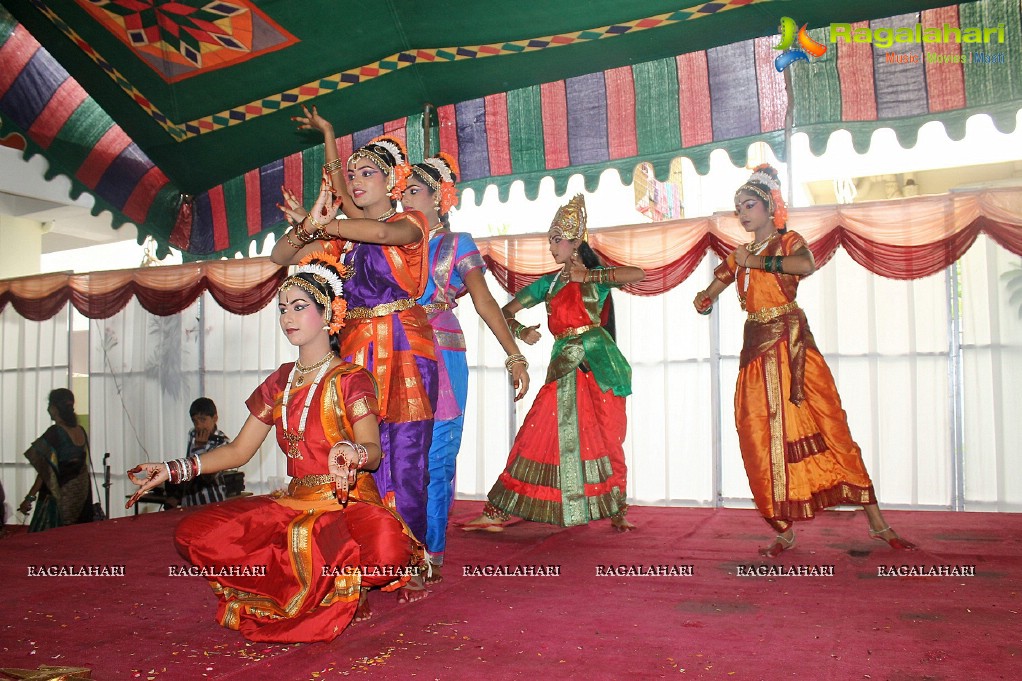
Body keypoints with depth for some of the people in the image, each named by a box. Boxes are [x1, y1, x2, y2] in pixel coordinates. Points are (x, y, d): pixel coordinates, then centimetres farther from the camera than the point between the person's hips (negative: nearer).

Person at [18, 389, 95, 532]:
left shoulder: (54, 433, -13)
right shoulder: (81, 431, 7)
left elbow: (47, 471, -16)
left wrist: (30, 497, -15)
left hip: (57, 497, -7)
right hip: (81, 493, 7)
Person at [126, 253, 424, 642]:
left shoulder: (350, 380, -5)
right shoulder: (279, 383, 14)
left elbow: (374, 449, -20)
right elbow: (238, 450, 16)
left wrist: (353, 453, -44)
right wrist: (171, 470, 5)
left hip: (349, 508, -6)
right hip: (295, 505, 6)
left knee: (386, 551, -40)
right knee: (194, 534, -15)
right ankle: (318, 586, -4)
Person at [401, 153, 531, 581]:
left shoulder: (456, 244, 7)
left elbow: (484, 302, 0)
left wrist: (515, 356, -8)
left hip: (440, 361, -3)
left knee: (435, 458, -2)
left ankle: (431, 553, 8)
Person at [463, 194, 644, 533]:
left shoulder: (597, 277, 5)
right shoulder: (548, 283, 16)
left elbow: (637, 273, -13)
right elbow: (507, 312, 16)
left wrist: (589, 275, -12)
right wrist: (521, 331, -6)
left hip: (597, 365, -3)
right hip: (564, 366, 3)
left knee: (606, 438, 0)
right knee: (536, 436, -1)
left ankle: (618, 511, 15)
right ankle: (496, 512, 1)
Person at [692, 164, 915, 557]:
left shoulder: (788, 242, 4)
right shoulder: (739, 255, 18)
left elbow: (807, 265, -22)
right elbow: (707, 298, 18)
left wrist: (757, 262, -13)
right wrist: (703, 299, -5)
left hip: (791, 345, -4)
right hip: (756, 350, 4)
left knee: (827, 428, -6)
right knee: (764, 440, -1)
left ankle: (877, 522, 2)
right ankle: (784, 532, 6)